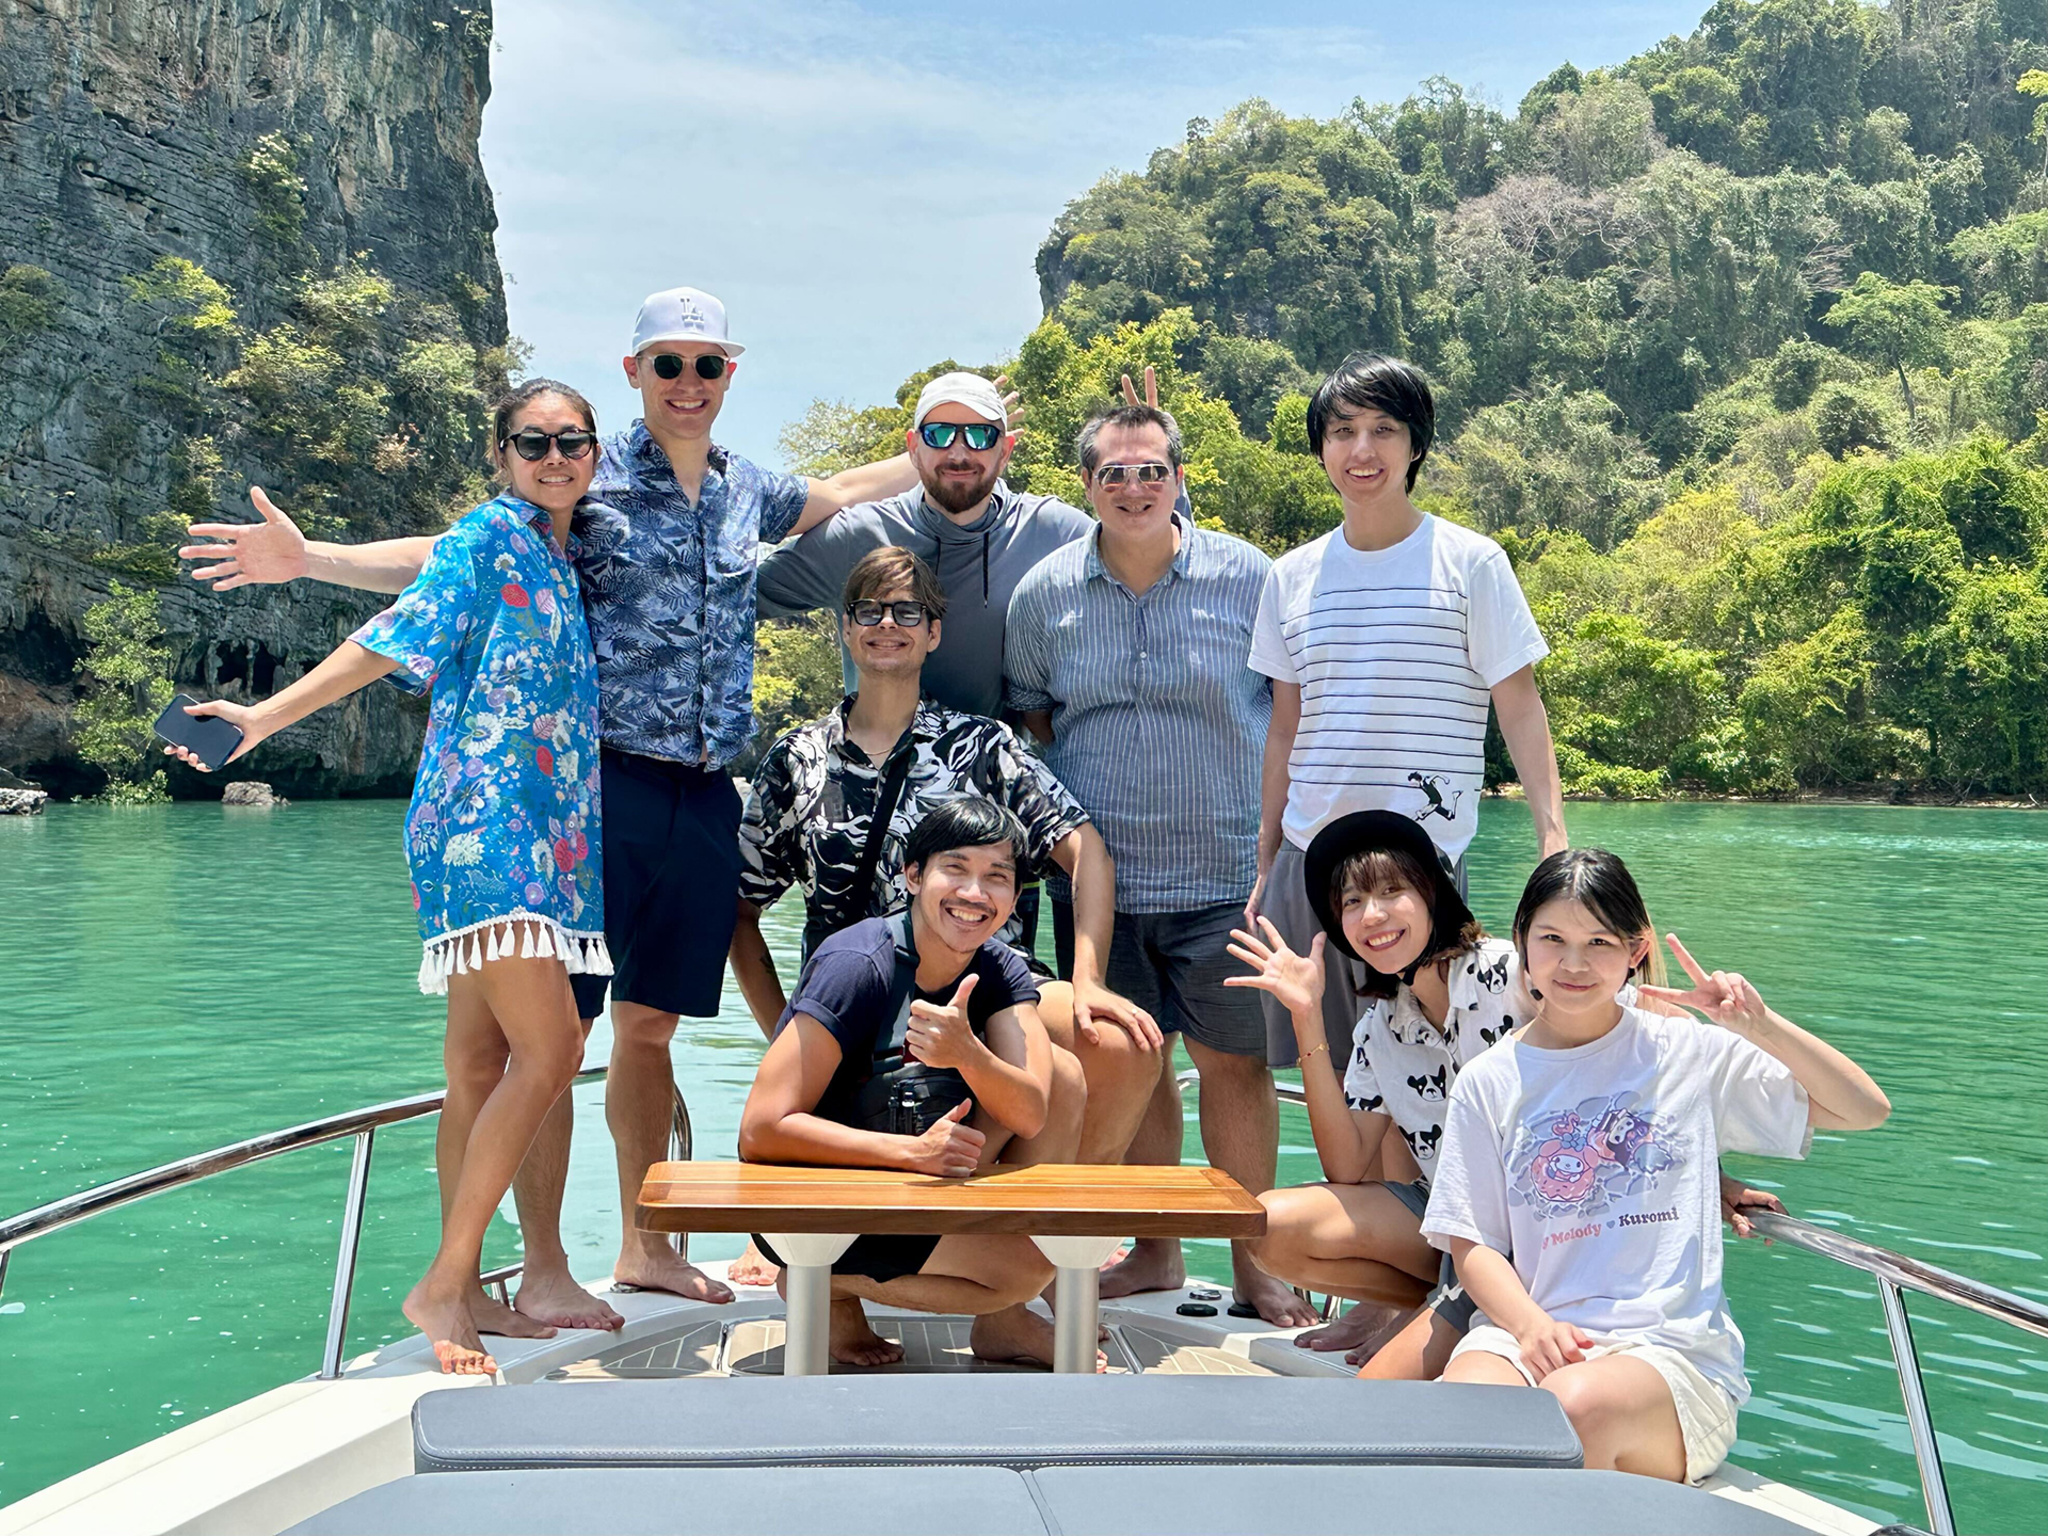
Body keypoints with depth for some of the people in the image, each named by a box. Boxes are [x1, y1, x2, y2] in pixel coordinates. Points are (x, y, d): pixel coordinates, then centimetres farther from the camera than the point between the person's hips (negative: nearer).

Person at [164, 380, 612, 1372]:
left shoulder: (567, 557, 19)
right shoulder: (488, 536, -3)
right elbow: (396, 636, -10)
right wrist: (268, 715, -17)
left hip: (545, 835, 8)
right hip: (483, 822, -8)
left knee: (483, 1065, 8)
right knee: (549, 1050, -15)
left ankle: (462, 1294, 12)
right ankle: (443, 1283, -6)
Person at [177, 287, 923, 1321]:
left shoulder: (747, 493, 14)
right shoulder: (586, 488, -1)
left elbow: (844, 492, 32)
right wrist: (307, 558, -15)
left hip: (705, 797, 5)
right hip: (603, 783, -5)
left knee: (650, 1022, 13)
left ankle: (642, 1247, 24)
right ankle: (542, 1271, 6)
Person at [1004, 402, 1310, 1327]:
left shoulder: (1247, 577, -3)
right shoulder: (1043, 593, 2)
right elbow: (1028, 714, 15)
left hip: (1225, 873, -2)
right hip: (1098, 875, 2)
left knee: (1234, 1063, 2)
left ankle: (1253, 1260, 17)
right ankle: (1155, 1251, 26)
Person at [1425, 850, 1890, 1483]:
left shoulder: (1689, 1052, 8)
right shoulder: (1488, 1082, 11)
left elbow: (1865, 1109, 8)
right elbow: (1472, 1245, 7)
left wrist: (1762, 1026, -7)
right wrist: (1531, 1324, -13)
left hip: (1673, 1344, 0)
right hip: (1524, 1330, 1)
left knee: (1577, 1406, -36)